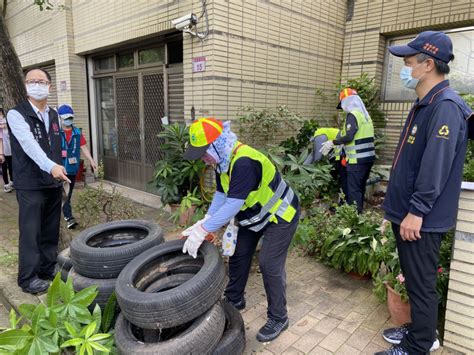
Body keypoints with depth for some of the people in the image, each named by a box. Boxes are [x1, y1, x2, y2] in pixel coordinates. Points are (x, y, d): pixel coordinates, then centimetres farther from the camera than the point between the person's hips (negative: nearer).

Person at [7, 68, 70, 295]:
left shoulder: (53, 115, 11)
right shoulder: (16, 114, -9)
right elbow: (29, 144, -25)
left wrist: (60, 176, 14)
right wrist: (51, 166, -39)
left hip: (54, 183, 6)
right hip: (30, 185, -6)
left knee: (51, 231, 13)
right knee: (31, 232, 2)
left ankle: (48, 268, 28)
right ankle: (28, 278, 16)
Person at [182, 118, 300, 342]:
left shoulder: (244, 162, -35)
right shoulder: (224, 160, -6)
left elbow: (233, 204, -37)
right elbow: (221, 195, -1)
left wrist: (203, 230, -33)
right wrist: (204, 222, -13)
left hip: (280, 214, -9)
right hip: (254, 215, 9)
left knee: (270, 265, -8)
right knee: (238, 254, 13)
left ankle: (278, 318, 13)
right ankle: (234, 300, 34)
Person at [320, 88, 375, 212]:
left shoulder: (353, 115, -13)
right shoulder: (365, 115, 15)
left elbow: (349, 137, -22)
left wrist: (332, 143, -10)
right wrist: (343, 152, 21)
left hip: (357, 160, -9)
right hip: (368, 157, 9)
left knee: (354, 190, -3)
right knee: (360, 188, 17)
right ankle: (359, 213, 27)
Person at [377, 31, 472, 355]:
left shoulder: (446, 106, -18)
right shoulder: (424, 104, 14)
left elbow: (436, 166, -24)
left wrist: (416, 212, -22)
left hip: (422, 219, -10)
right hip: (408, 213, 10)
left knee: (421, 285, 6)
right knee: (414, 280, 22)